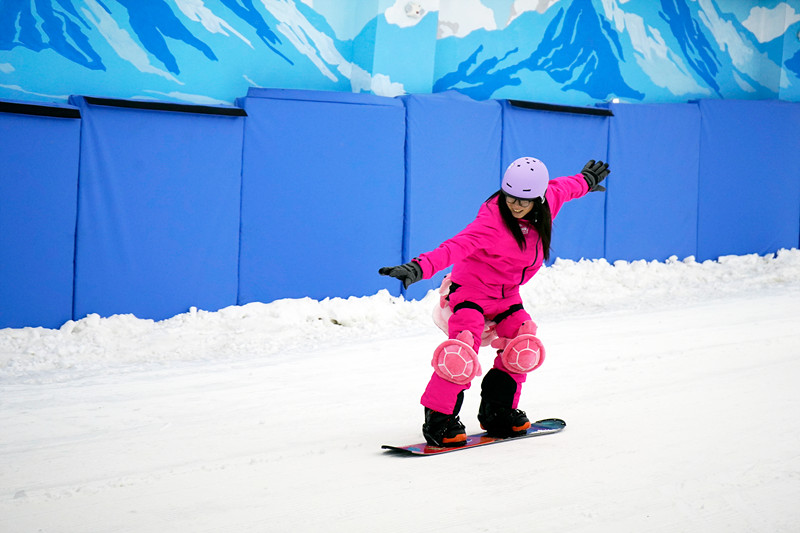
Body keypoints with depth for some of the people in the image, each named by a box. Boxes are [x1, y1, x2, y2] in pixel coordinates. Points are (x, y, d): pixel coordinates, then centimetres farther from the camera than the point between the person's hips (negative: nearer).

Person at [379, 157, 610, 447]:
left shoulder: (548, 200, -10)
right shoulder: (492, 221, -31)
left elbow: (563, 187, 14)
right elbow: (457, 246, -45)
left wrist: (586, 181, 36)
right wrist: (420, 267, -61)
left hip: (507, 293, 7)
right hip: (471, 289, -7)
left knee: (523, 349, -1)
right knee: (463, 352, -24)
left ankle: (498, 412, 18)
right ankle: (439, 418, -12)